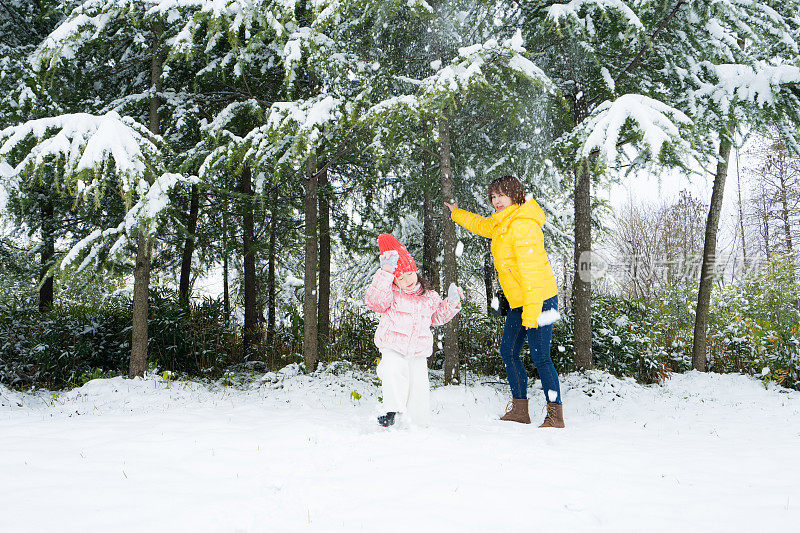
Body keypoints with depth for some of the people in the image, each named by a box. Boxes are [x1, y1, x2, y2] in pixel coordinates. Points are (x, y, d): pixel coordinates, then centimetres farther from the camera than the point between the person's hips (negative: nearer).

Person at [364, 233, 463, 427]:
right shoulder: (391, 294, -1)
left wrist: (451, 302, 10)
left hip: (419, 352, 3)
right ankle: (394, 410, -23)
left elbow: (438, 316, 27)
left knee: (419, 385, -3)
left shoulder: (429, 295, 13)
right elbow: (374, 301, -23)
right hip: (393, 347, -3)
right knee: (393, 371, -33)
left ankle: (419, 421, 19)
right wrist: (385, 273, -29)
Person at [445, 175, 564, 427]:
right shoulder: (500, 223, 12)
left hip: (539, 300, -10)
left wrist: (532, 311, -26)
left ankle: (555, 415, 0)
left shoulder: (523, 225, -18)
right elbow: (481, 224, 37)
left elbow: (531, 270, -23)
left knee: (540, 358, -9)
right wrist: (457, 214, 52)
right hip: (518, 302, 10)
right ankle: (520, 410, 20)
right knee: (508, 352, 11)